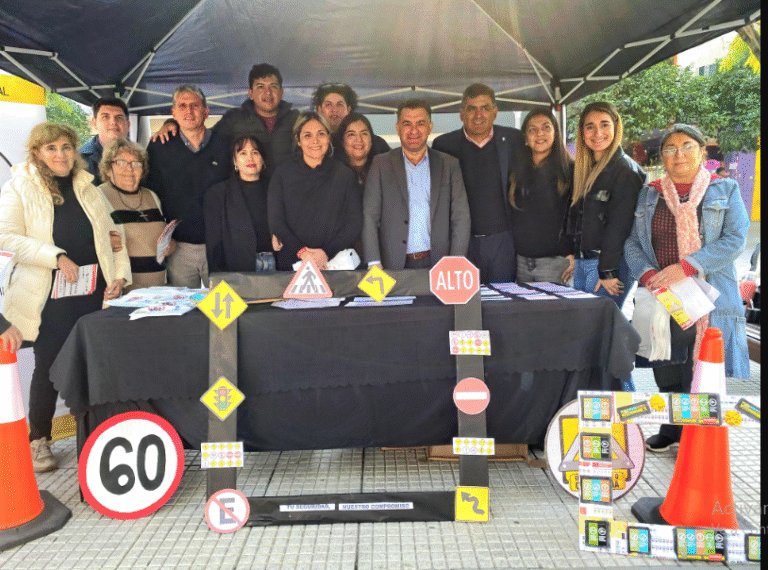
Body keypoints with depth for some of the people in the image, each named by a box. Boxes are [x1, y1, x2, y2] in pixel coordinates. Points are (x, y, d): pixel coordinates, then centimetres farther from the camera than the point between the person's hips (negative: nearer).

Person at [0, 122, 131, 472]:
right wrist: (57, 256, -20)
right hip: (51, 297, -3)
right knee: (49, 367, 4)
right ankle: (39, 440, 22)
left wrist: (121, 274, 2)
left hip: (95, 294, 4)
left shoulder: (88, 189, 14)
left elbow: (110, 235, 14)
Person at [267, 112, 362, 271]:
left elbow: (355, 221, 0)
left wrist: (327, 252, -12)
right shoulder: (283, 173, 4)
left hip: (336, 262, 0)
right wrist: (302, 251, -14)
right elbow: (275, 220, -1)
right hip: (292, 262, 0)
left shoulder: (344, 174, 4)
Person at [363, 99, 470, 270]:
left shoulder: (449, 165, 8)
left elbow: (461, 218, 4)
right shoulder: (380, 164, 5)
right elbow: (369, 217, 0)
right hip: (394, 266, -1)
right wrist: (374, 265, -10)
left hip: (438, 264, 1)